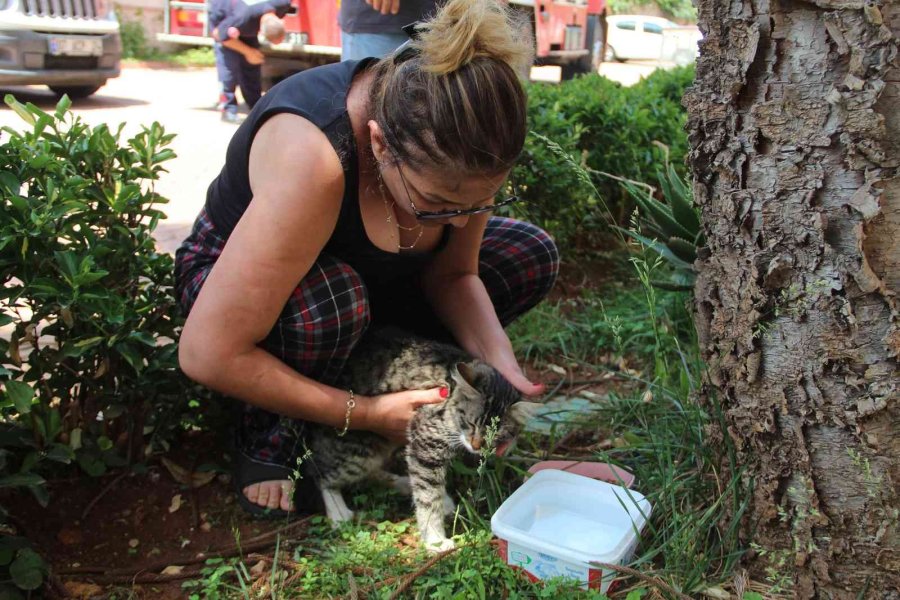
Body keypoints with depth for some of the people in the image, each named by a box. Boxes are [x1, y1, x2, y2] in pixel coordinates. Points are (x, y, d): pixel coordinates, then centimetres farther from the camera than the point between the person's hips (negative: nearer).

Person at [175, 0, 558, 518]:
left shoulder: (459, 146, -24)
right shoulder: (311, 162, -42)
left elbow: (452, 274, -8)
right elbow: (208, 354, -38)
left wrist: (500, 364, -26)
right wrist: (363, 415, -31)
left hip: (357, 267, 6)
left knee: (534, 254, -6)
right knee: (329, 300, -41)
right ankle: (272, 436, -10)